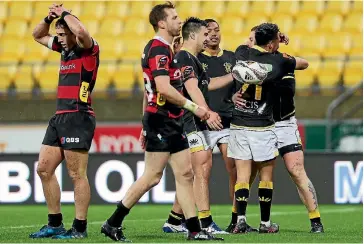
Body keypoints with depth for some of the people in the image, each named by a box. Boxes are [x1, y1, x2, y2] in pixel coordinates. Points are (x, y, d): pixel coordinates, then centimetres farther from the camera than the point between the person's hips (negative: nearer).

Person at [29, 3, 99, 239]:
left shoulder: (88, 49, -7)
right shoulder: (65, 49, 16)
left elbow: (81, 31, -30)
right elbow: (39, 35, 29)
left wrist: (64, 13, -13)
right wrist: (50, 18, 10)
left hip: (78, 117, -9)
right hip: (60, 117, 9)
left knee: (77, 174, -7)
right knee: (44, 169, 9)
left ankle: (80, 228, -3)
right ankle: (55, 224, 16)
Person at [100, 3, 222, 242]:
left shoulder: (163, 49, 17)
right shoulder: (159, 49, -15)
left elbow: (149, 91, 21)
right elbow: (164, 89, -25)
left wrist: (147, 126, 22)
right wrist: (193, 107, -20)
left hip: (172, 122, 10)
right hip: (161, 121, -10)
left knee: (185, 174, 6)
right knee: (152, 177, -7)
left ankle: (195, 230, 5)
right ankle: (113, 224, 0)